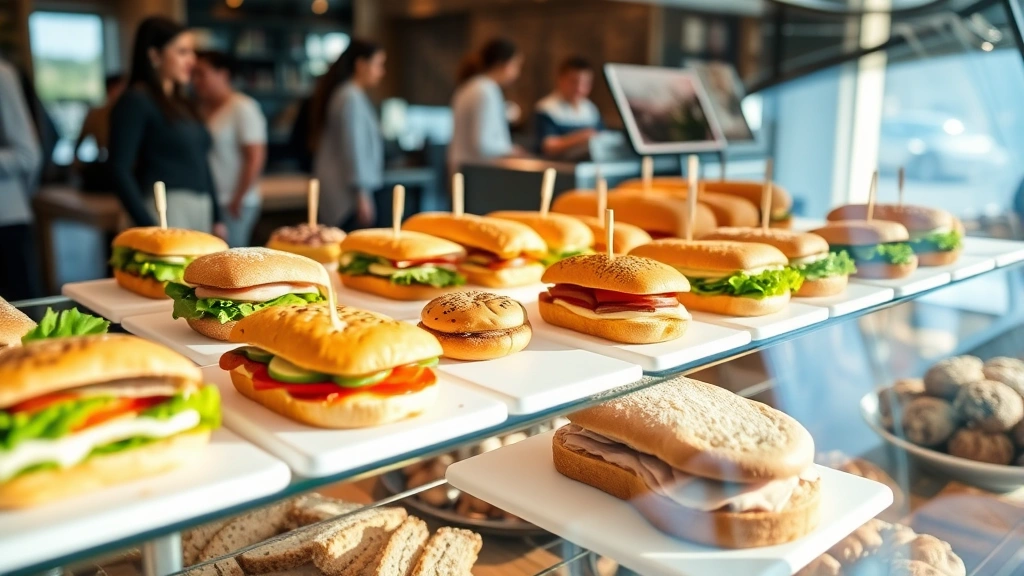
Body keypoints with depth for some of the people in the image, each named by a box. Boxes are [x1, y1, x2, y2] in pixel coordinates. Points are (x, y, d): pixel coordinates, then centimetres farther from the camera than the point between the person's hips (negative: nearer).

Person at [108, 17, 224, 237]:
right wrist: (149, 228, -17)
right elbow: (119, 169, -11)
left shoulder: (182, 104, 17)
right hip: (165, 212, -7)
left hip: (200, 211, 7)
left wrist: (217, 218, 14)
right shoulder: (135, 101, -5)